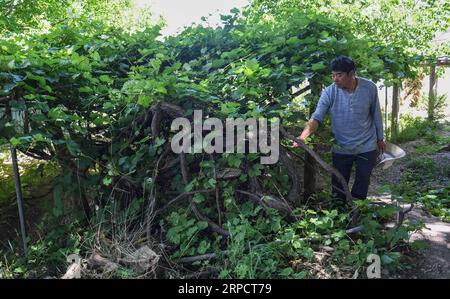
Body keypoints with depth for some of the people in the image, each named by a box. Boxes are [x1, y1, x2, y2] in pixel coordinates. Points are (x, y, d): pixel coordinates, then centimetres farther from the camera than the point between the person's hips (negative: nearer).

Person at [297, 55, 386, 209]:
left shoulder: (370, 88, -12)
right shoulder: (329, 92, -16)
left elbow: (376, 114, 2)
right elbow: (316, 118, -24)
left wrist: (380, 138, 11)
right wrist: (302, 137, -41)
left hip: (367, 147, 1)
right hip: (341, 149, 0)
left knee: (360, 190, 13)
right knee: (338, 187, 10)